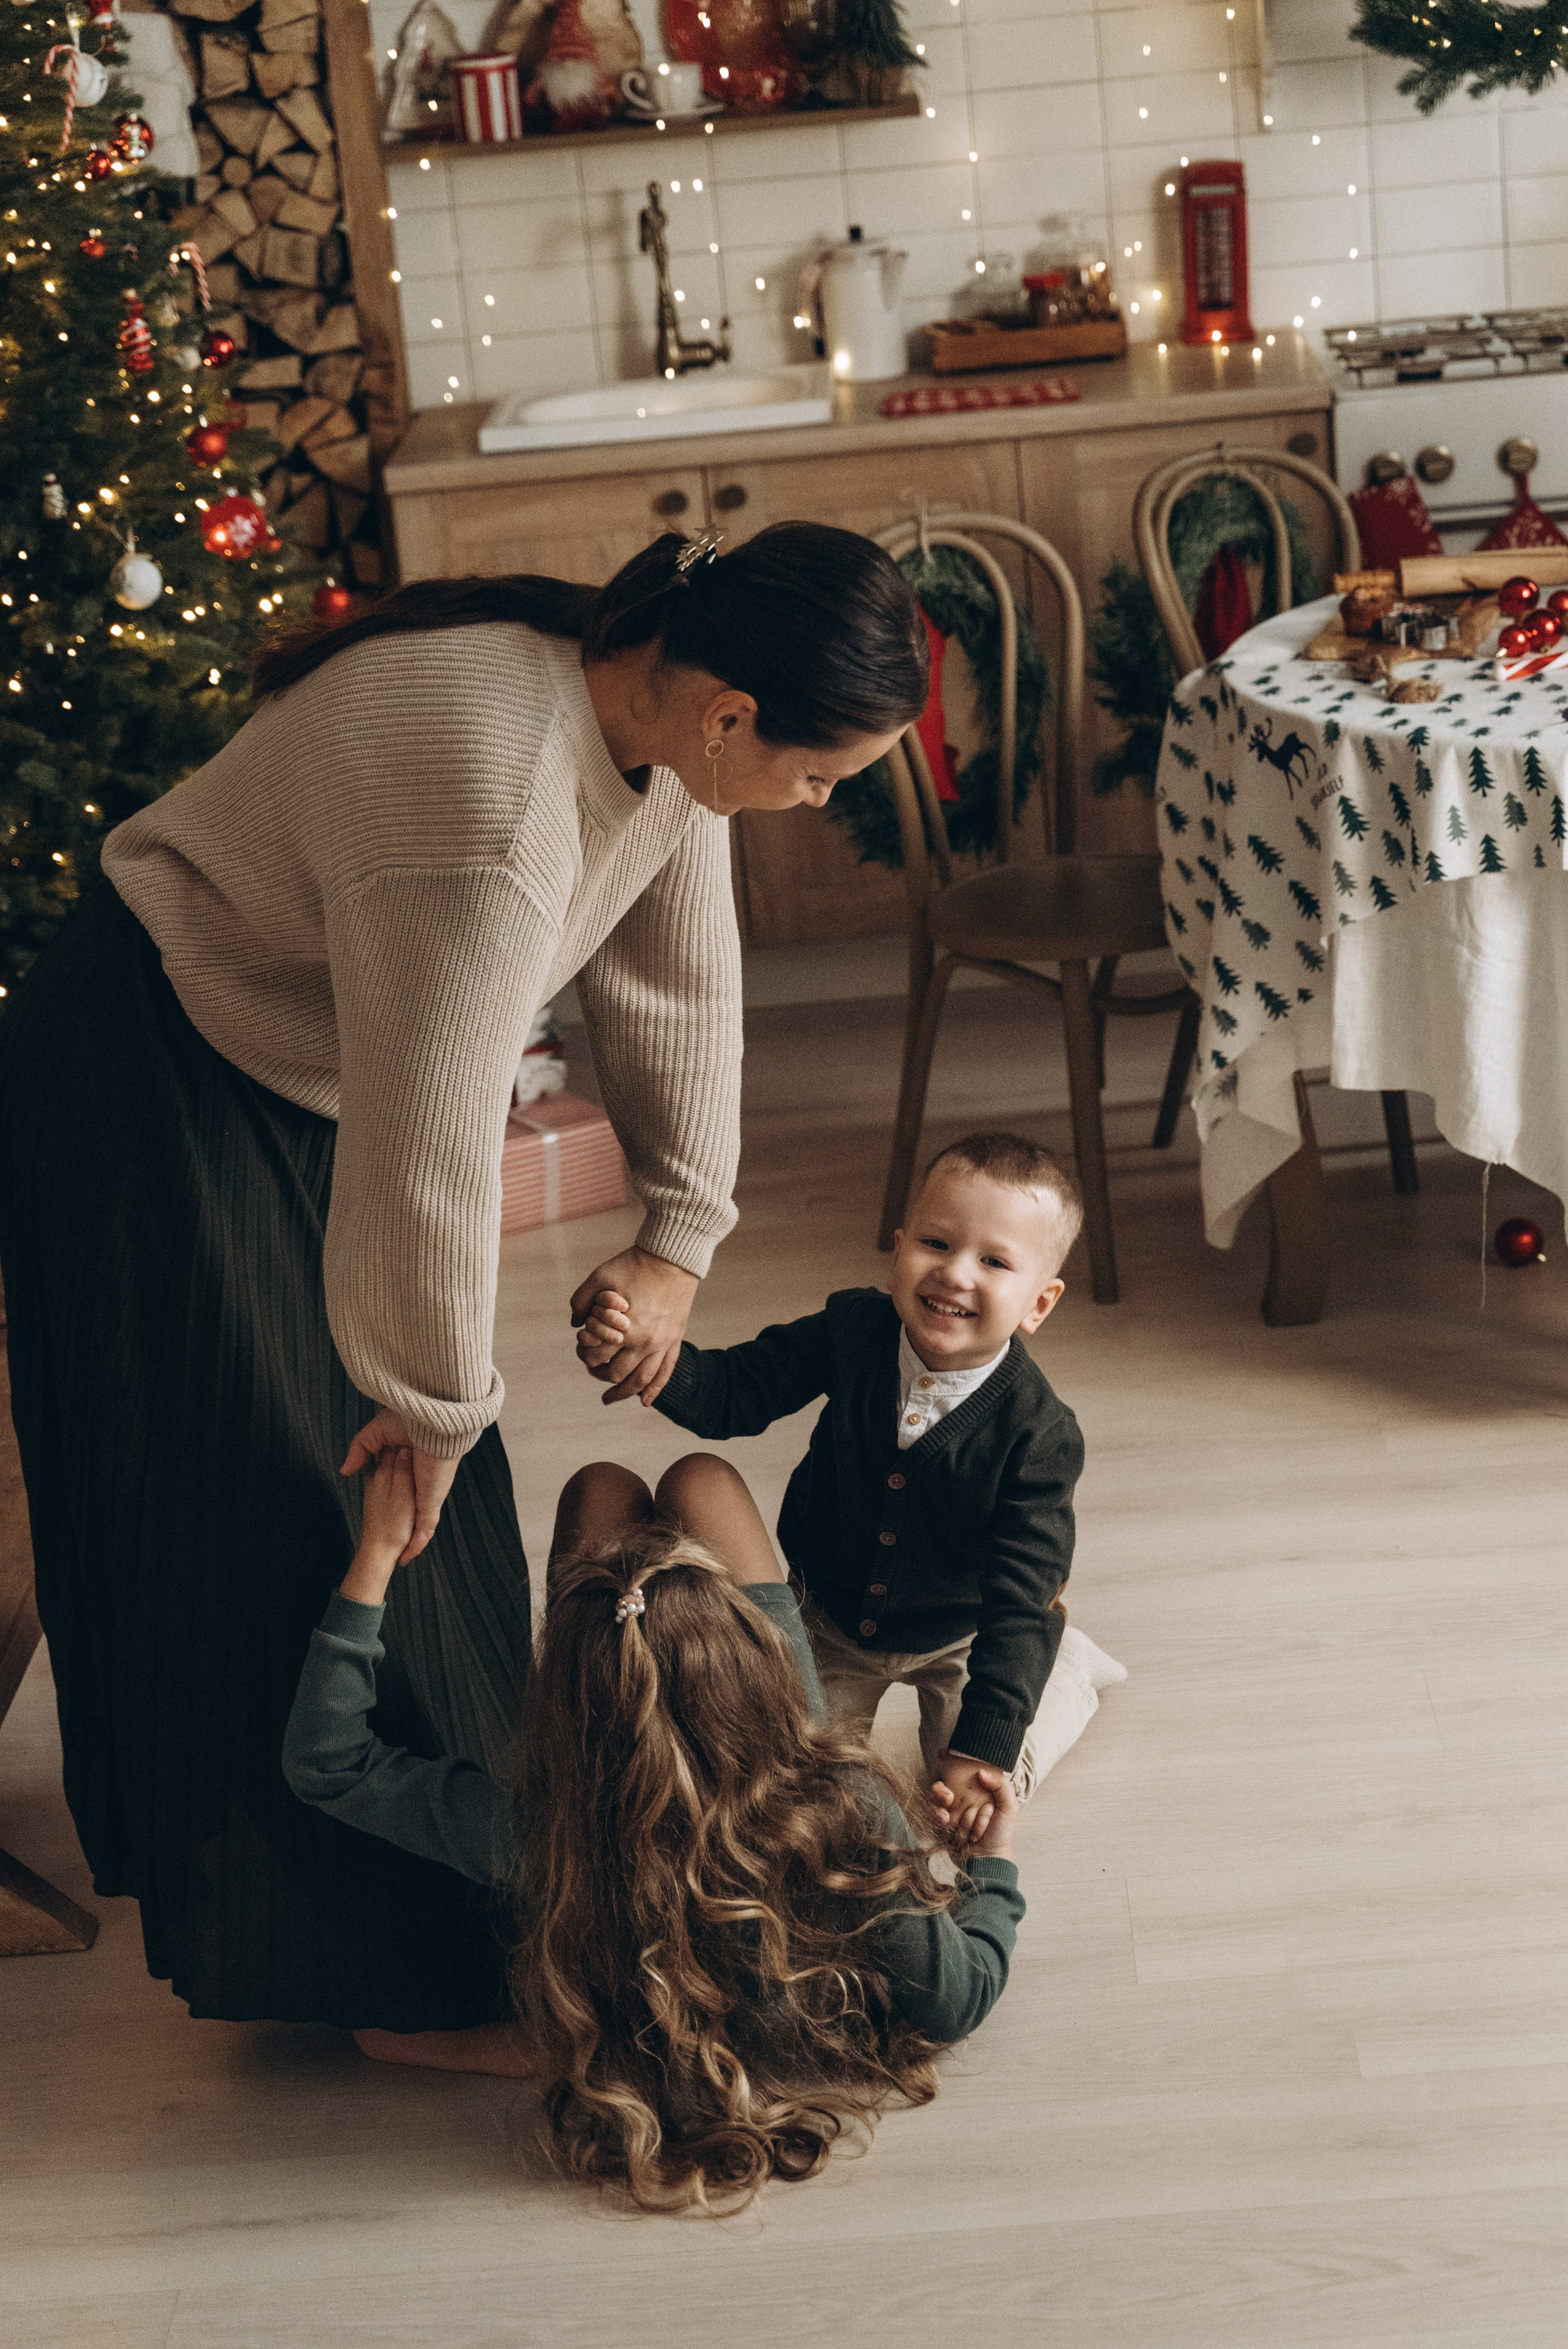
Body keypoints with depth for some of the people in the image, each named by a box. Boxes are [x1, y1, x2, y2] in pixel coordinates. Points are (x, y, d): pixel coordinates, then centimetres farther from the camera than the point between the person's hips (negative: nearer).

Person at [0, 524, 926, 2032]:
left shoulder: (654, 704, -12)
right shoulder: (487, 823, -40)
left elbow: (677, 984, 3)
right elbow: (425, 1170, -35)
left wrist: (681, 1238, 6)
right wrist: (438, 1403, -21)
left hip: (320, 1057, 9)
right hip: (154, 1098, -9)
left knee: (421, 1470, 18)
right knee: (274, 1520, 0)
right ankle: (380, 1962, 15)